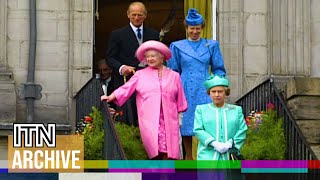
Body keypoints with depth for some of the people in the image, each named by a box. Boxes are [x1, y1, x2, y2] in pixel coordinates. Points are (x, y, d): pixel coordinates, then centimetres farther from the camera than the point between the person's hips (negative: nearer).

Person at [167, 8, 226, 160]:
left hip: (205, 90, 0)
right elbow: (173, 71, 11)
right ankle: (188, 156, 11)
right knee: (186, 122, 1)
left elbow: (218, 69, 12)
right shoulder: (177, 47, 8)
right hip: (186, 90, 0)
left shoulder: (211, 45, 9)